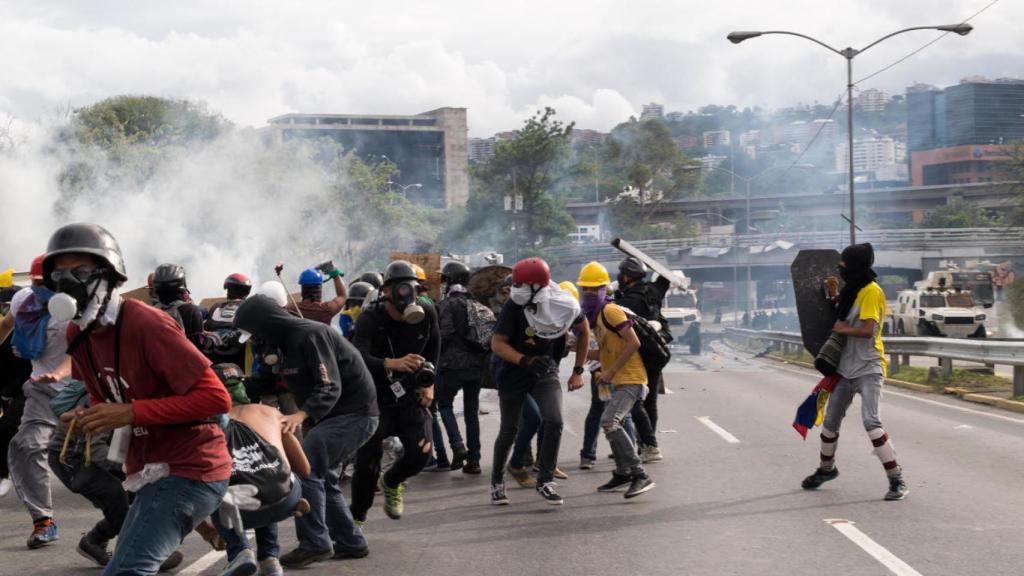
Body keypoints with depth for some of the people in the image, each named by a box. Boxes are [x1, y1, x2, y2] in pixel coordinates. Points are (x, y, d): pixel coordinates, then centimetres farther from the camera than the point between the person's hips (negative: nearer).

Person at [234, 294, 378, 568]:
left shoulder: (310, 335, -21)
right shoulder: (288, 340, 11)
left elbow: (330, 387, -30)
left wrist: (301, 415, -42)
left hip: (354, 413, -11)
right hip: (334, 414, 11)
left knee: (305, 470, -17)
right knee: (322, 475, 13)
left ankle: (314, 543, -13)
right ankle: (350, 542, 21)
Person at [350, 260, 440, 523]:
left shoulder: (427, 314, -6)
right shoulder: (370, 319, -20)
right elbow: (358, 358, -38)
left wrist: (428, 381, 11)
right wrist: (393, 364, -55)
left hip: (411, 395, 3)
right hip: (376, 397, -3)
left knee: (421, 452, -13)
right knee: (367, 461, -10)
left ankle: (391, 482, 22)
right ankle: (356, 518, 12)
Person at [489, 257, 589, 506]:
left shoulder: (565, 305, -17)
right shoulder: (514, 306, -25)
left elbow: (583, 332, 3)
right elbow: (497, 343, -21)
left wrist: (578, 371, 4)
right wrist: (525, 361, -37)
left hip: (546, 370, 2)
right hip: (513, 372, -2)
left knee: (554, 422, -16)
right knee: (509, 431, 8)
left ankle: (545, 481, -1)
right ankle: (497, 481, 30)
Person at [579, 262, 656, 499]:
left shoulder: (610, 311, -14)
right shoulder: (596, 316, 15)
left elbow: (633, 343, -21)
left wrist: (611, 371, -21)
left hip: (630, 379, -11)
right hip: (616, 381, 11)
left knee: (609, 422, -25)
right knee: (612, 425, 22)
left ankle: (640, 476, -23)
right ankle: (623, 475, 40)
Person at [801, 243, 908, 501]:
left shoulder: (871, 291, -14)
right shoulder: (851, 289, 14)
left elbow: (868, 330, -24)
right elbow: (841, 318, 18)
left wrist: (843, 329, -11)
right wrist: (834, 296, 7)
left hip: (867, 369, -9)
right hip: (845, 368, 9)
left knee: (871, 421, -22)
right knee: (830, 421, 17)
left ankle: (897, 480, -17)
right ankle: (826, 468, 39)